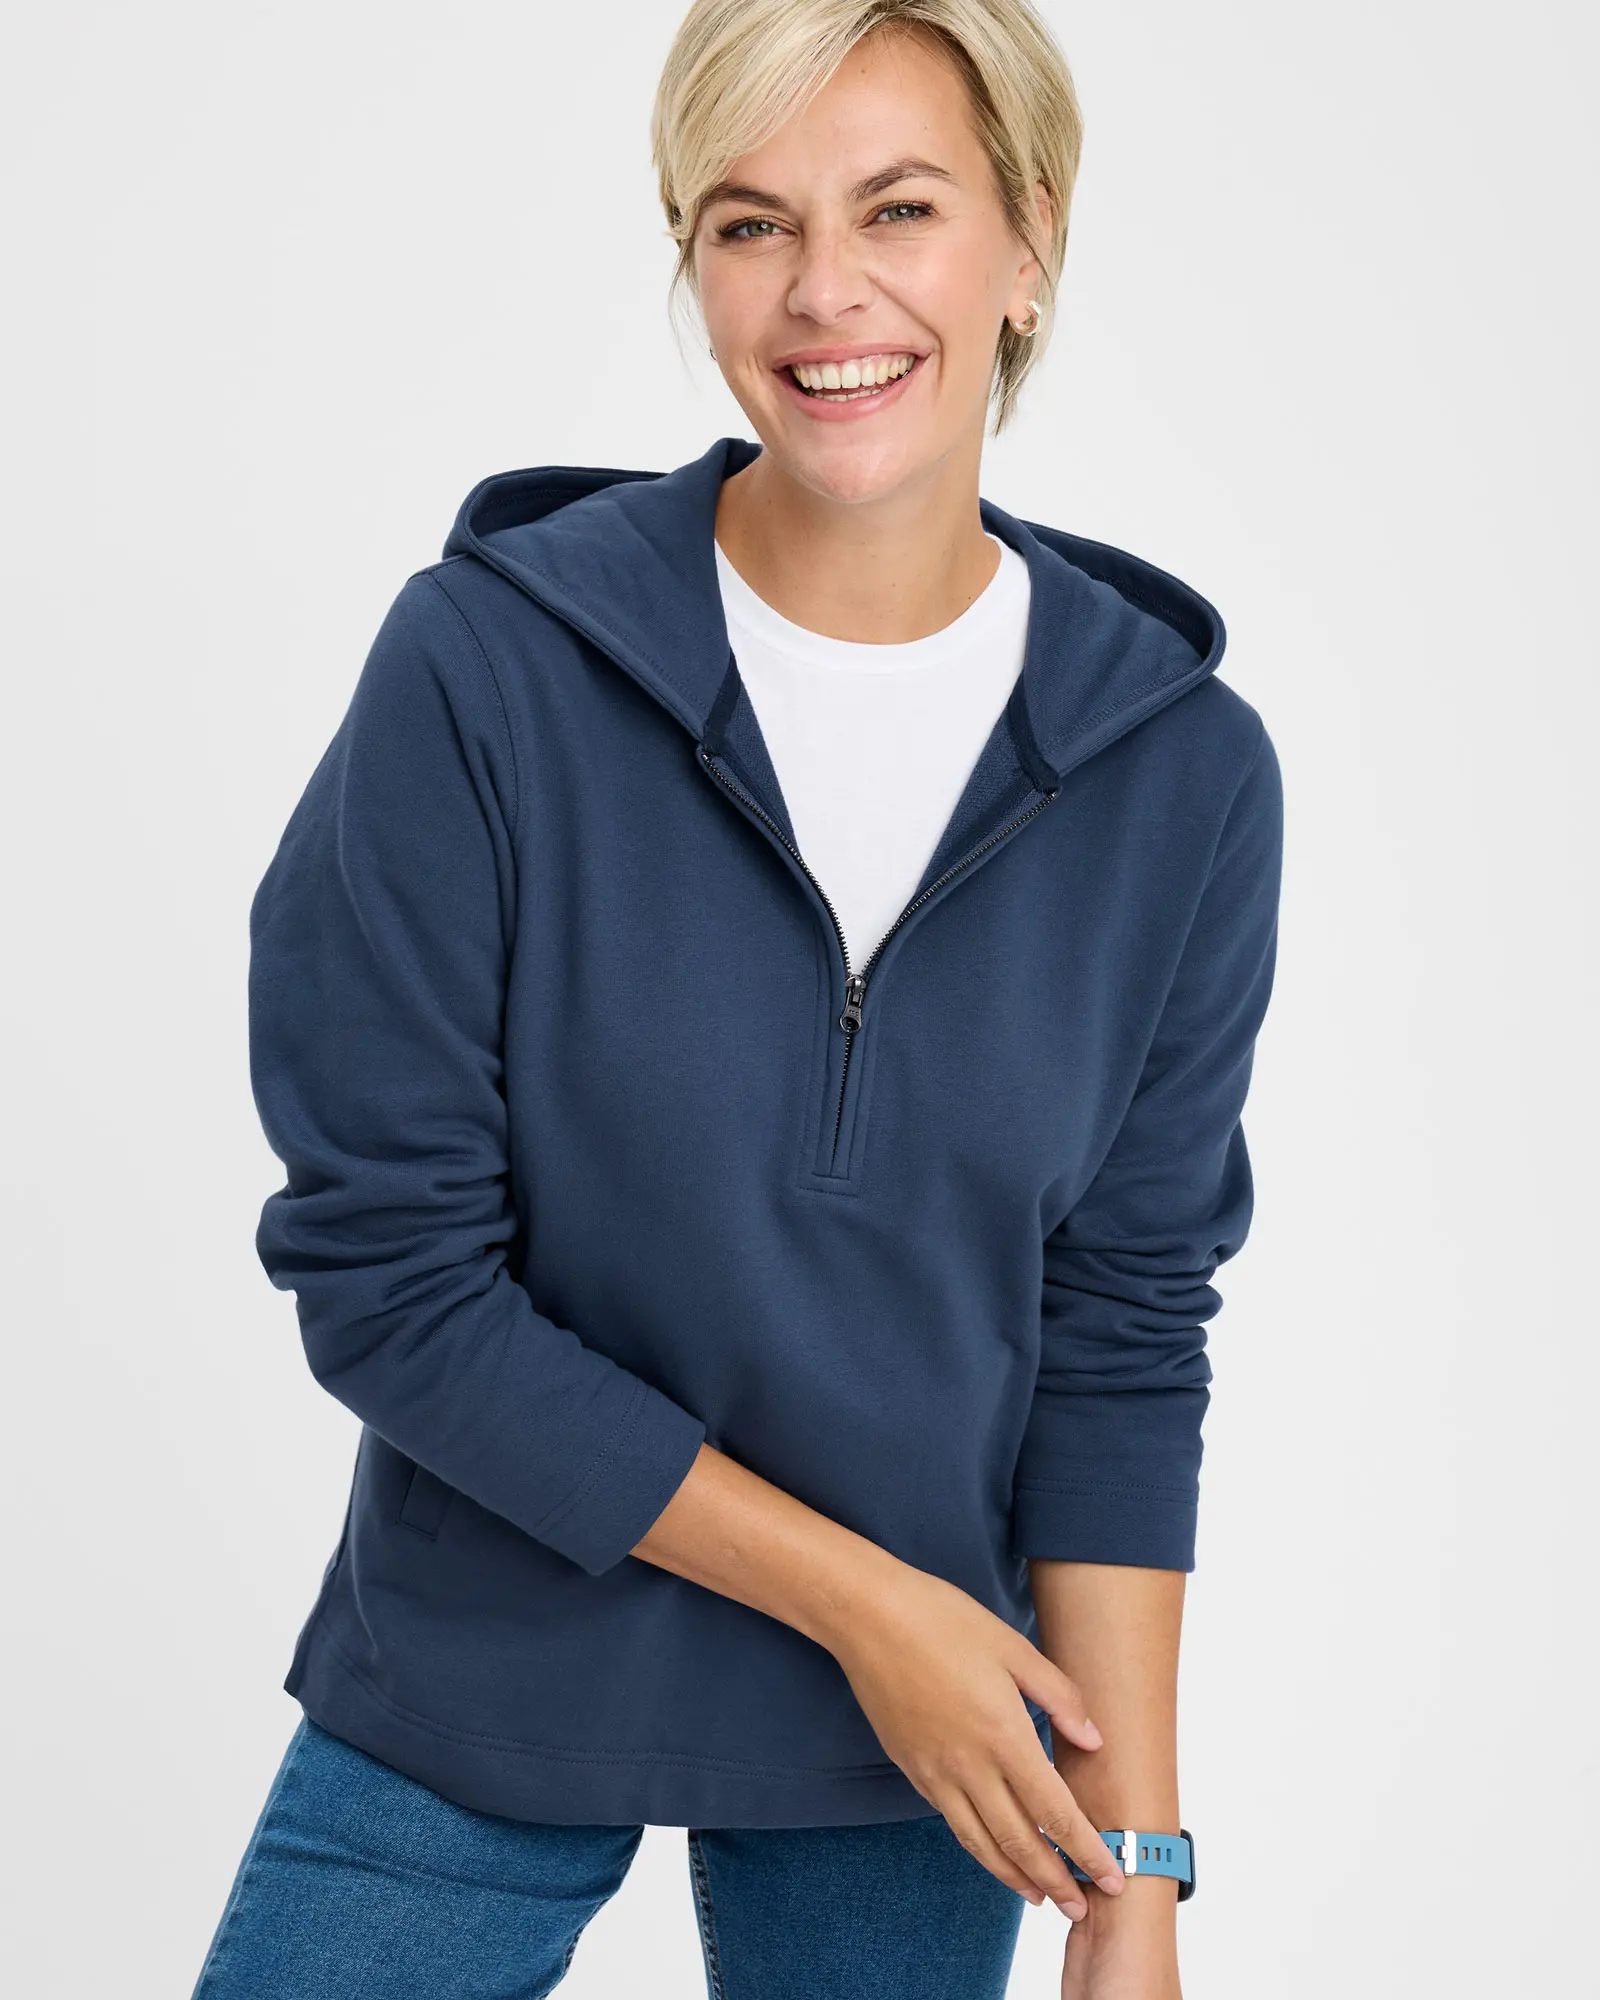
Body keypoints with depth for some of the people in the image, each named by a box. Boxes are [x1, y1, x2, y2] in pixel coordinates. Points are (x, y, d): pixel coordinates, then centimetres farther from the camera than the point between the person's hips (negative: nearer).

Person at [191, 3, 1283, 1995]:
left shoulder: (1185, 771, -8)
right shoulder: (485, 662, -16)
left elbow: (1122, 1326, -2)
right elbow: (386, 1271, -15)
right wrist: (862, 1595, -15)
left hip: (933, 1746, 2)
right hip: (482, 1683, -1)